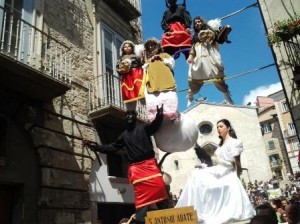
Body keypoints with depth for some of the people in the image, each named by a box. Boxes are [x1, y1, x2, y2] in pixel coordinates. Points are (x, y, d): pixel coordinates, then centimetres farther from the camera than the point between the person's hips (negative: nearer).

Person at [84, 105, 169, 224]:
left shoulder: (143, 128, 10)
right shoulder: (124, 135, 22)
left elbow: (155, 126, -11)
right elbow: (112, 148, 24)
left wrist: (159, 116, -34)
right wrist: (96, 147, 14)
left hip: (149, 164, -3)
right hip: (135, 167, 3)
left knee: (159, 188, -16)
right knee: (141, 196, -3)